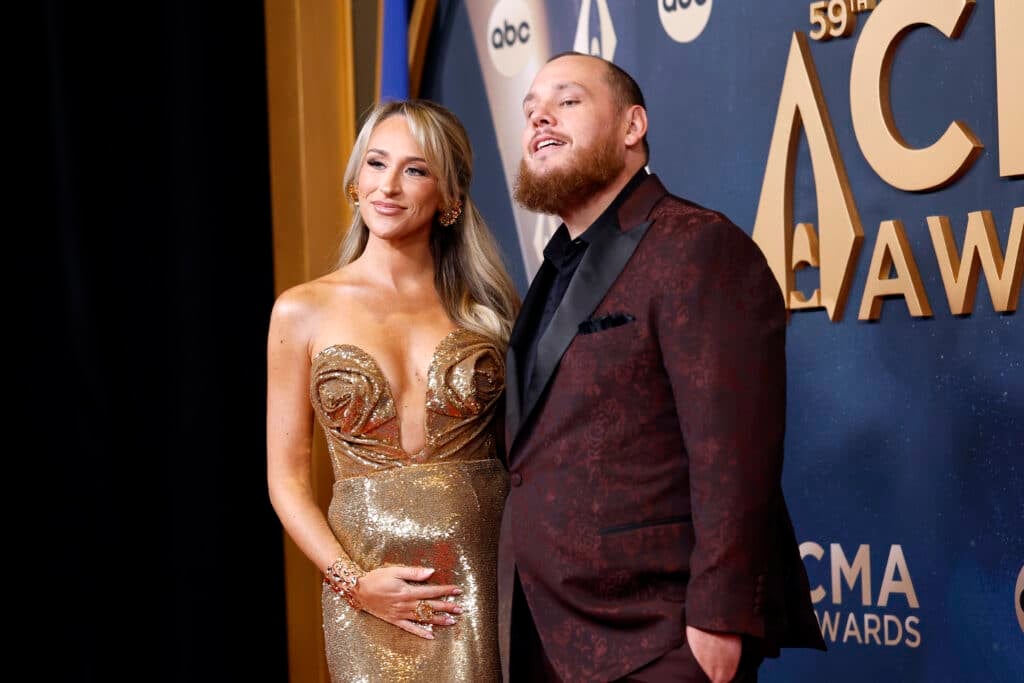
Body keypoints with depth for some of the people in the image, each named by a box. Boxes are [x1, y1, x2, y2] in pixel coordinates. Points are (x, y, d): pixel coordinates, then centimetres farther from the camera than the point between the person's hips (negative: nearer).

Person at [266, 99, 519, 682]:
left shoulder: (484, 306, 6)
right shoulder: (303, 312, 3)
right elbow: (287, 476, 4)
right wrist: (353, 583, -8)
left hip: (487, 582, 1)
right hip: (372, 591, -1)